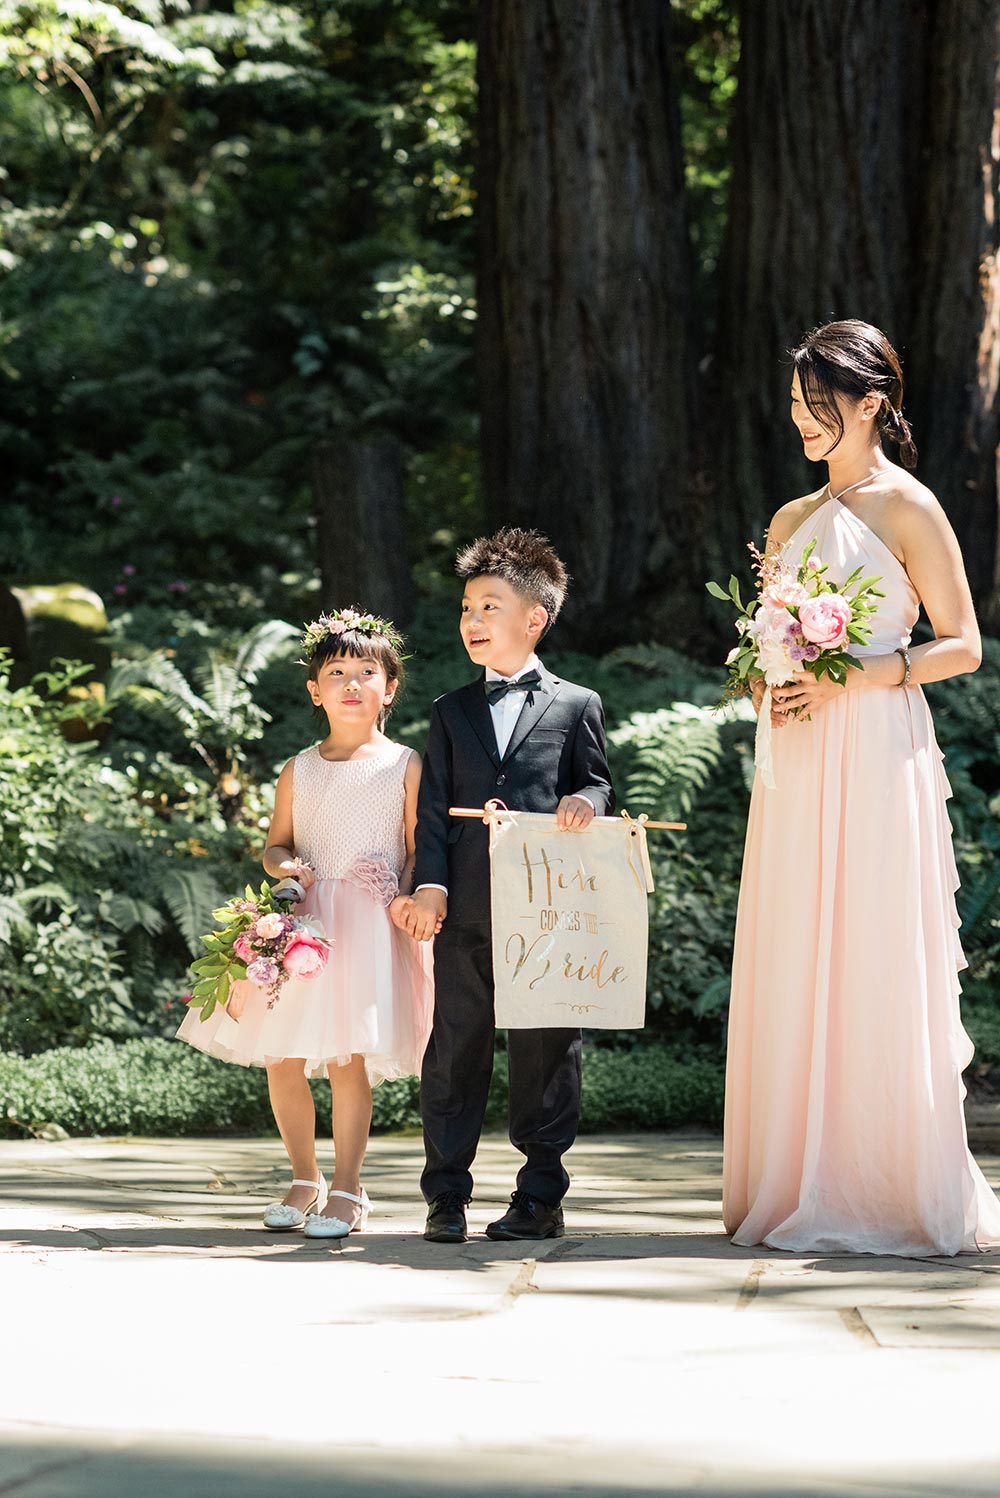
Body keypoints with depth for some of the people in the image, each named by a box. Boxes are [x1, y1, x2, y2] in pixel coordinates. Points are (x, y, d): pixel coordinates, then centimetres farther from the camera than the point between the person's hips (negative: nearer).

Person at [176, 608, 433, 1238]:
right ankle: (304, 1180, 20)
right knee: (281, 1059, 3)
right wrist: (284, 866, -5)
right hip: (300, 924, 4)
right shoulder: (300, 771, 11)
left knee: (348, 1058, -9)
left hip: (370, 925, -4)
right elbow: (277, 844, 17)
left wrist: (408, 897, -16)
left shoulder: (404, 766, 3)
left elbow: (420, 849, 1)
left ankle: (348, 1190, 2)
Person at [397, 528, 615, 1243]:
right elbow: (434, 806, 9)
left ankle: (541, 1195, 9)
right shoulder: (453, 712, 15)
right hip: (465, 914, 2)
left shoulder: (576, 706, 8)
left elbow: (601, 786, 9)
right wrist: (430, 883, -4)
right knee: (455, 1051, 3)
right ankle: (447, 1196, 9)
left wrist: (587, 801, -15)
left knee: (545, 1052, 1)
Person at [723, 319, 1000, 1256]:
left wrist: (852, 678, -15)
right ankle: (804, 1189, 6)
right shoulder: (792, 521, 17)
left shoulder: (908, 509, -2)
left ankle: (901, 1195, 0)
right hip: (796, 759, 6)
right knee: (795, 967, 2)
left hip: (877, 754, -6)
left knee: (876, 960, -6)